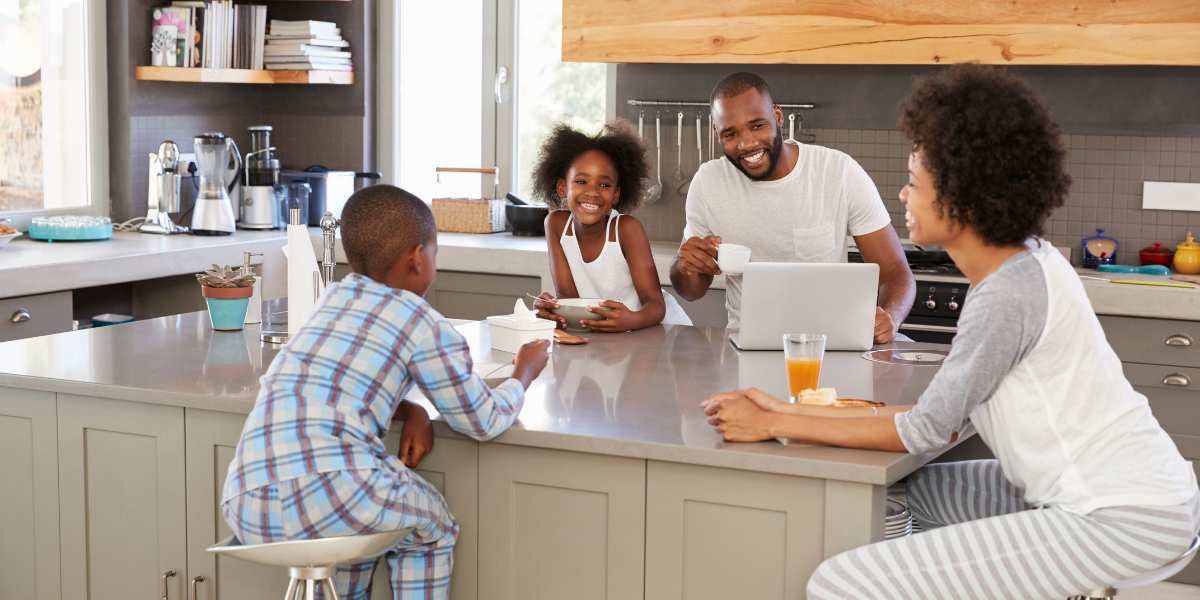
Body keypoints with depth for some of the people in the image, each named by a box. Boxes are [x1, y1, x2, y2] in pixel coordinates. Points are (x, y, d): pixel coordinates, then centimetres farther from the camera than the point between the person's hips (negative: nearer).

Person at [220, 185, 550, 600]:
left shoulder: (333, 300, 22)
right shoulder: (428, 328, 3)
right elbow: (484, 422, 14)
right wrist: (524, 374, 32)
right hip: (329, 494, -6)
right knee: (432, 525, 24)